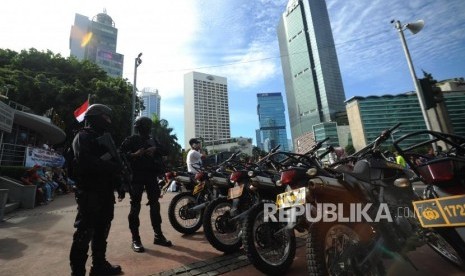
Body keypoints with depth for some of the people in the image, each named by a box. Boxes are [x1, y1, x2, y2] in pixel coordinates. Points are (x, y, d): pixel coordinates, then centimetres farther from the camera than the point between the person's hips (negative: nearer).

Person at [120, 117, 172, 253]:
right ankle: (135, 239, 6)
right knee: (135, 207, -2)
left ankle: (158, 235, 16)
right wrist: (134, 155, -26)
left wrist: (155, 149, -10)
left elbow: (165, 150, 8)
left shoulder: (153, 140, 18)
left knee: (155, 205, 7)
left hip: (151, 175, 5)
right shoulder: (131, 140, 2)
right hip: (136, 176, -5)